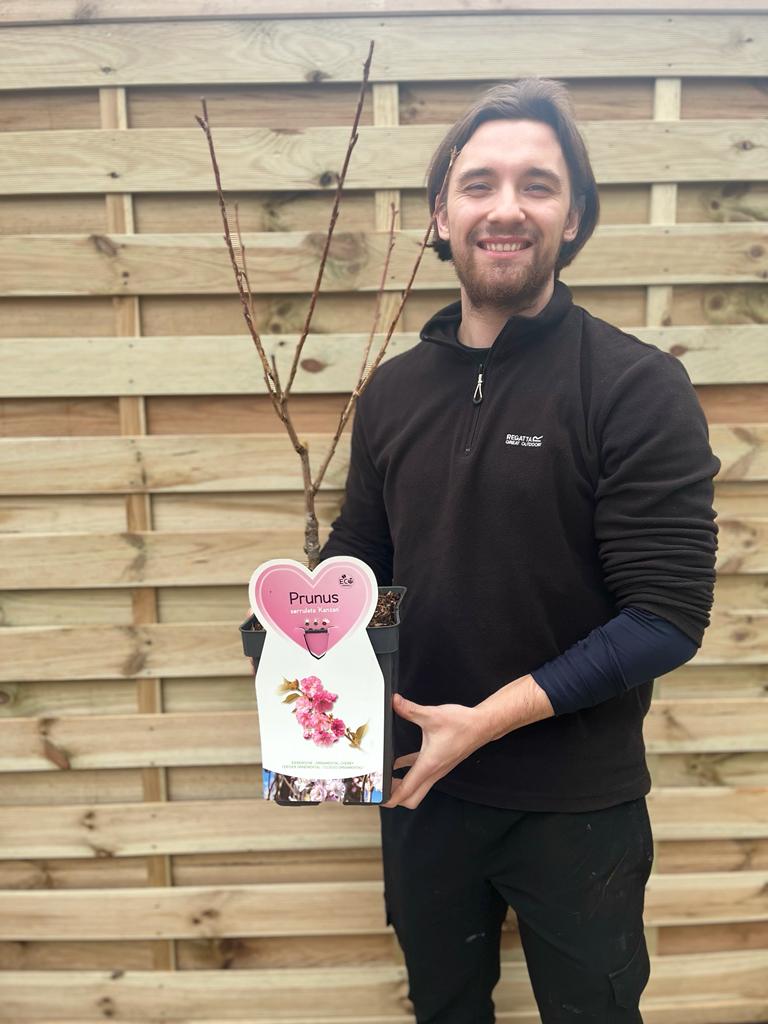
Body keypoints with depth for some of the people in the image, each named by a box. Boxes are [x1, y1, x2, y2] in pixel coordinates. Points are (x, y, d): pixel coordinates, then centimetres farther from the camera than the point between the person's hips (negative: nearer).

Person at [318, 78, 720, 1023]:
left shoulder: (638, 387, -15)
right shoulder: (392, 391, 0)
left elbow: (667, 615, -19)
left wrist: (487, 719, -22)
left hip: (577, 804, -3)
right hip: (421, 781, 4)